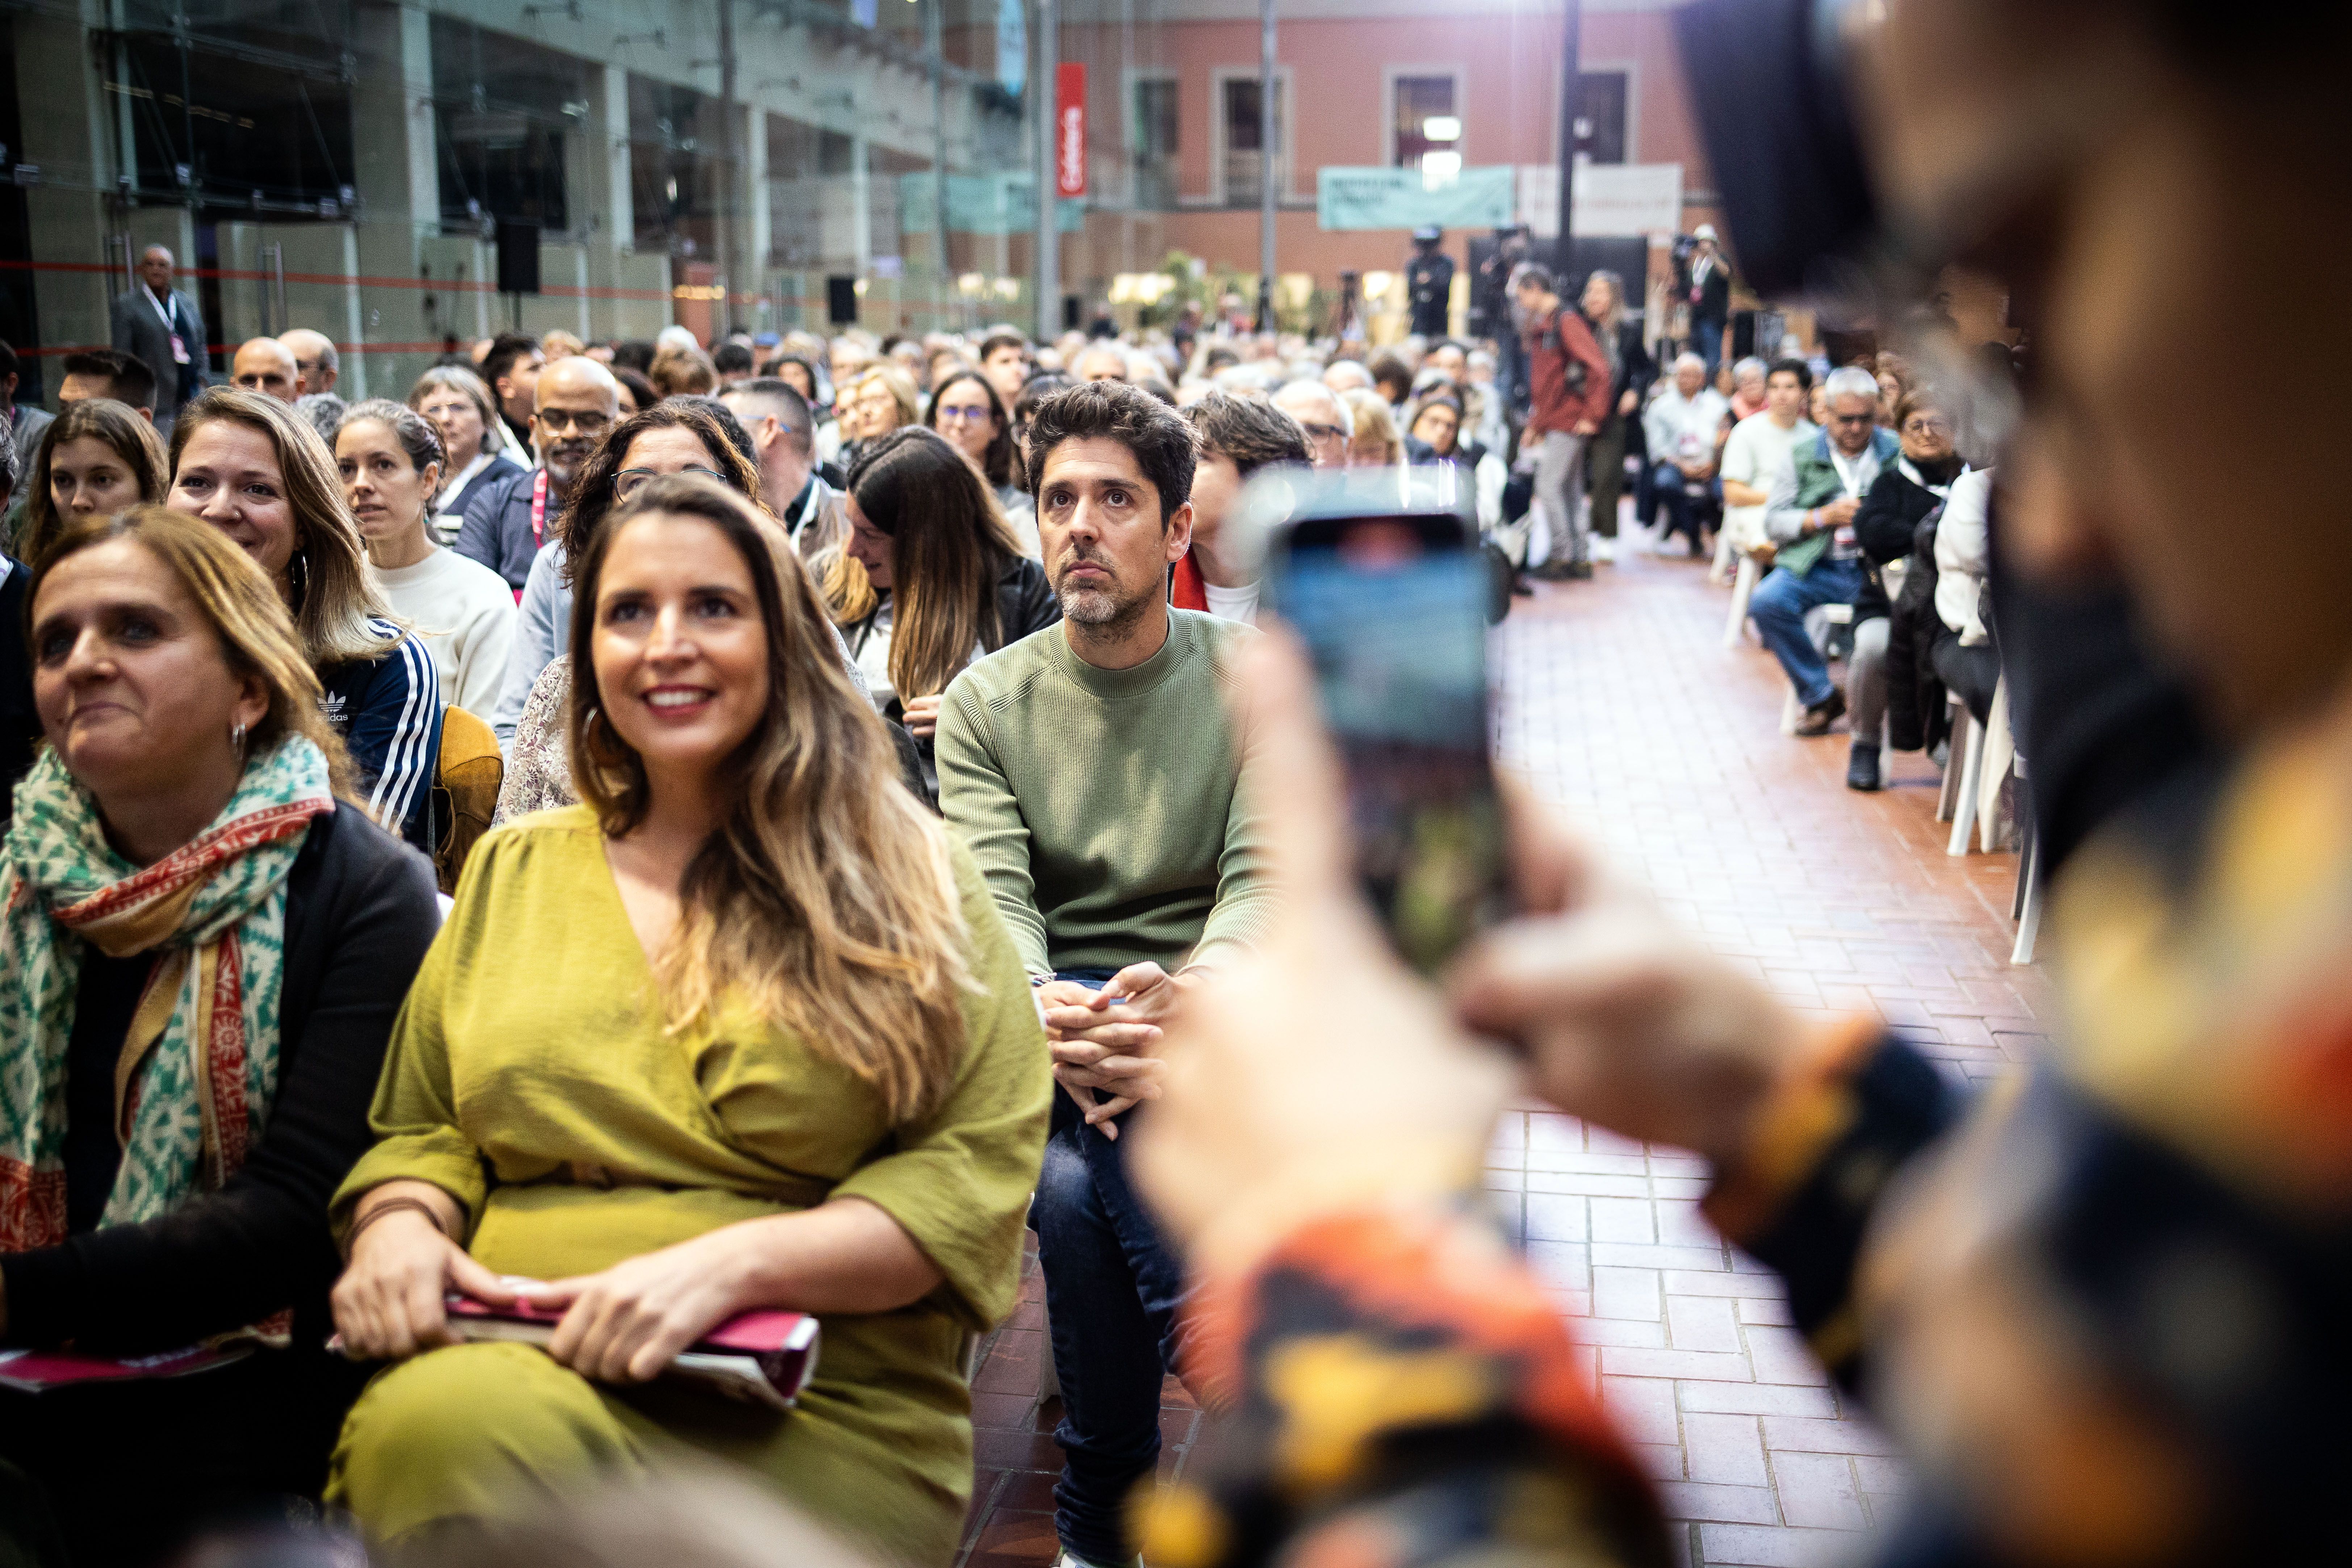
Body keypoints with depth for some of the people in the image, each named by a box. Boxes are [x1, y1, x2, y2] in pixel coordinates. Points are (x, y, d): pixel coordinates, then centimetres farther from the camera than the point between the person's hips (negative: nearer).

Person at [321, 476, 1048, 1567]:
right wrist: (398, 1224, -2)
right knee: (430, 1430, -32)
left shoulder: (906, 883, 6)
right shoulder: (509, 872, 18)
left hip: (812, 1422, -3)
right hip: (509, 1368, 4)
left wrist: (732, 1261, -16)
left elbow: (978, 1172, -3)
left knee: (470, 1440, -32)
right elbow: (418, 1134, 22)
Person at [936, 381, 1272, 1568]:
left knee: (1082, 1188, -32)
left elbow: (1268, 879, -7)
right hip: (1055, 1017, 1)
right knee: (1076, 1180, -33)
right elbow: (991, 897, -4)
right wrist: (1042, 1009, -27)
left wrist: (1190, 990, -30)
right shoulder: (986, 701, 9)